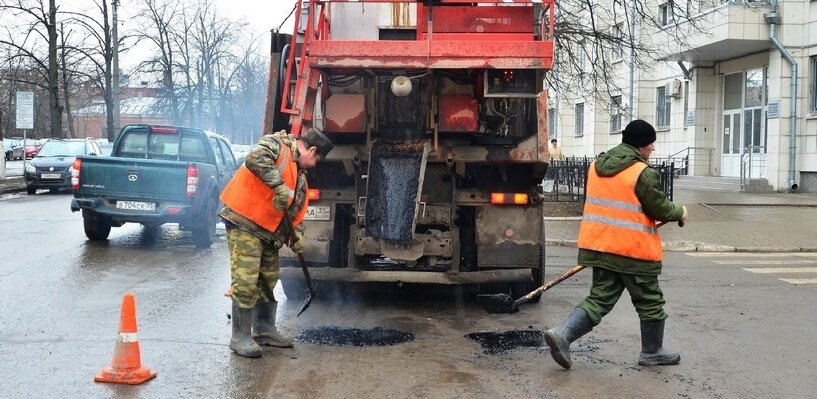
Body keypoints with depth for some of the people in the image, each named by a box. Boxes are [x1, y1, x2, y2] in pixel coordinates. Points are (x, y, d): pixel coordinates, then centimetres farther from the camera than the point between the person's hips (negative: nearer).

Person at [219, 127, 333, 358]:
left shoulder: (300, 176, 19)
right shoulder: (276, 144, -7)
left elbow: (296, 211, 20)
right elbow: (255, 158, -29)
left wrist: (296, 236, 3)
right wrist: (280, 187, -31)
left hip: (268, 231, 10)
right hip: (244, 223, -10)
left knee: (268, 280, 15)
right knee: (245, 282, -10)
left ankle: (264, 330, 28)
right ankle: (240, 337, -1)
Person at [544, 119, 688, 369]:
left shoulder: (597, 165, 8)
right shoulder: (643, 174, -16)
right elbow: (661, 209, -10)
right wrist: (680, 213, 10)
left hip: (598, 244, 7)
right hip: (633, 250, -6)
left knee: (600, 298, 11)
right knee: (650, 302, 13)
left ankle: (562, 333, -7)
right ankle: (652, 352, 26)